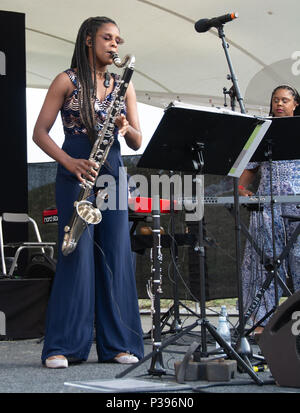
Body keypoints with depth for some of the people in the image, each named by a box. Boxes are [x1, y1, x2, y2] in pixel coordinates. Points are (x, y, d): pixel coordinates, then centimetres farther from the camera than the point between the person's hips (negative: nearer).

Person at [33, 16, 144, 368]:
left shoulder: (123, 84, 15)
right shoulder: (67, 81, 3)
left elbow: (137, 142, 12)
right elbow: (40, 132, -2)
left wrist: (126, 127, -12)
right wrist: (70, 162, -17)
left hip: (113, 174, 4)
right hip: (76, 174, -4)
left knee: (116, 256, 0)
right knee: (77, 254, -9)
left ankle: (117, 344, 5)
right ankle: (63, 346, -5)